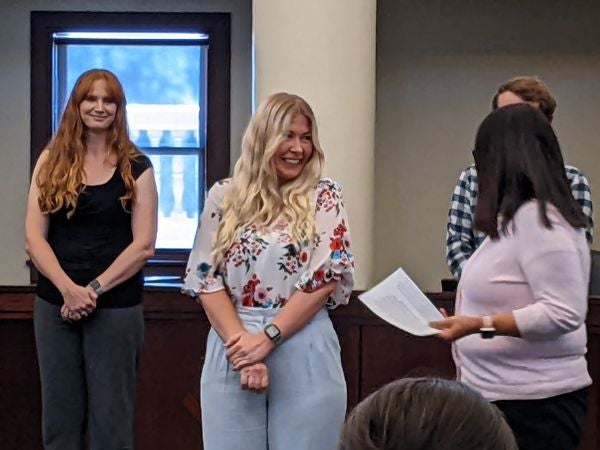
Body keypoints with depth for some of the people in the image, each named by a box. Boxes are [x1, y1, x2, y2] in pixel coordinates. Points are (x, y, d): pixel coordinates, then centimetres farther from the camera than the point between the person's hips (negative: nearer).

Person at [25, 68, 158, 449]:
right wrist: (68, 288, -15)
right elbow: (34, 236, 0)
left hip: (116, 307, -2)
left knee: (111, 418, 3)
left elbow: (143, 245, -4)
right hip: (55, 303, 2)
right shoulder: (52, 162, 6)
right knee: (59, 417, 8)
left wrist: (94, 289, -14)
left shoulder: (136, 168, 2)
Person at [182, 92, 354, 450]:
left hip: (304, 353, -1)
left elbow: (326, 277, -7)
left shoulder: (325, 197, 2)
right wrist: (241, 343, -11)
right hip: (233, 349, 1)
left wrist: (266, 338, -13)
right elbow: (206, 280, 2)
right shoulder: (223, 198, 6)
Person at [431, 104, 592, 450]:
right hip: (502, 395, 9)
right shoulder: (518, 217, 13)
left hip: (534, 402, -9)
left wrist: (481, 325, -27)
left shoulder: (538, 219, -17)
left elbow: (564, 313, -23)